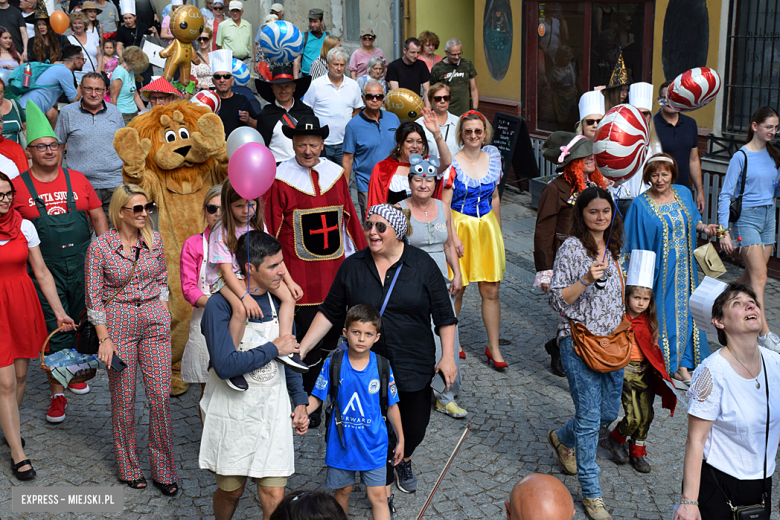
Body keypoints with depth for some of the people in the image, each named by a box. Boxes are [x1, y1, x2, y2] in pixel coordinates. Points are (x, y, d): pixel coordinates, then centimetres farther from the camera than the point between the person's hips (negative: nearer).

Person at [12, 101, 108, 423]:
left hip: (83, 264, 3)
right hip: (46, 270, -3)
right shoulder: (18, 186, -1)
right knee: (56, 330, -1)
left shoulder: (77, 180, 6)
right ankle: (58, 393, 10)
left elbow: (98, 216, 11)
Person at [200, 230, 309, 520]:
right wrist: (274, 349, -18)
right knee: (231, 490, 14)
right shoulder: (221, 305, -16)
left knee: (274, 496, 0)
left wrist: (300, 401, 10)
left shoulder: (278, 301, 2)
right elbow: (225, 365, -27)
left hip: (273, 414, 4)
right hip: (232, 415, -3)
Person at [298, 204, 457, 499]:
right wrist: (302, 348, -1)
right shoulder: (352, 267, -1)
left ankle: (403, 461, 46)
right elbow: (330, 312, 5)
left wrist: (448, 356, -6)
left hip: (413, 366, 0)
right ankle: (383, 486, 32)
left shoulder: (422, 264, -5)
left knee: (415, 427, 10)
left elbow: (444, 315, 0)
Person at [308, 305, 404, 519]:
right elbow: (317, 397, -4)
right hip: (341, 443, 1)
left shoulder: (382, 367, -9)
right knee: (342, 491, 17)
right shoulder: (333, 364, -11)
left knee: (378, 496, 2)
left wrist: (400, 439, 7)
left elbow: (391, 406, 0)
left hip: (373, 444, 0)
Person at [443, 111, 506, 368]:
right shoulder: (453, 163, -10)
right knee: (456, 289, 7)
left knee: (491, 291, 5)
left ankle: (493, 348, 15)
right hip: (459, 228, -4)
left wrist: (497, 230, 14)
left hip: (487, 228, 4)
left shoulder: (492, 158, 5)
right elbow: (444, 204, -11)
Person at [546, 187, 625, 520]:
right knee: (589, 416, -4)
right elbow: (556, 299, -15)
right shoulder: (572, 248, -11)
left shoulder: (612, 248, 11)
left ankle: (562, 439, 43)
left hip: (612, 339, 7)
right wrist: (586, 280, -26)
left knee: (609, 412, 14)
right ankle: (591, 493, 9)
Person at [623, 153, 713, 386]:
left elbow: (693, 221, 18)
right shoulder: (641, 204, -10)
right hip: (658, 269, -5)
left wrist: (703, 227, -4)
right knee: (662, 313, 1)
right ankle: (666, 365, 16)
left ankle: (682, 364, 19)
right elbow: (635, 244, -8)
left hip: (683, 267, 5)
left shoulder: (684, 194, 4)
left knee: (684, 311, 9)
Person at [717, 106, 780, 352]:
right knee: (759, 277, -11)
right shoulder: (741, 157, -10)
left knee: (752, 274, 9)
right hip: (746, 217, -7)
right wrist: (724, 232, -17)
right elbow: (725, 195, -11)